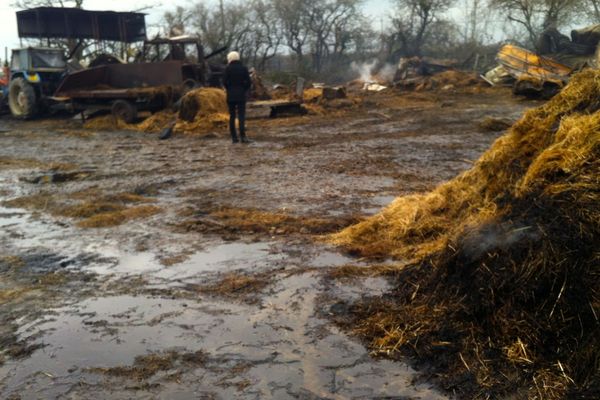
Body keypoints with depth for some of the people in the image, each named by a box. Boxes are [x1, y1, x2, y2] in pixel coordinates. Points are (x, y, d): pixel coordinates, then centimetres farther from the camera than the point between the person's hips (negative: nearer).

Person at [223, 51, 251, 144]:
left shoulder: (228, 69, -4)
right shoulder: (244, 68, 1)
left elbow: (225, 82, -7)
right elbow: (248, 82, -3)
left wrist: (229, 90, 9)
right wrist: (245, 90, 10)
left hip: (231, 95, 0)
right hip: (241, 95, 0)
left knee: (232, 116, 7)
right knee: (241, 116, -3)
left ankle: (234, 137, 7)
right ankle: (242, 136, -15)